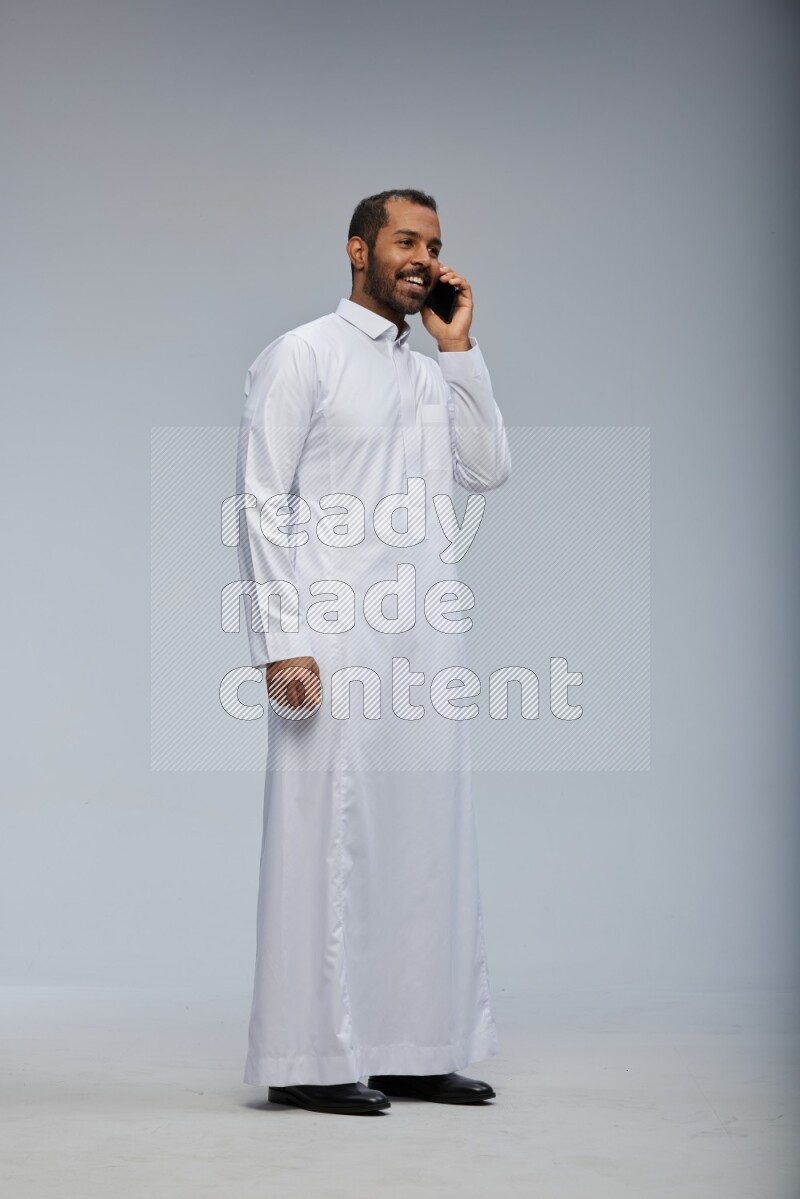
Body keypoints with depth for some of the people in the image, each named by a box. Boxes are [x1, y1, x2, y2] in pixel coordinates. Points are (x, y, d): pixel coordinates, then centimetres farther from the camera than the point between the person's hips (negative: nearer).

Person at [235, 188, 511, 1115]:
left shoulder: (433, 374, 19)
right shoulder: (302, 356, -1)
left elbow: (488, 471, 8)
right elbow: (261, 501, -7)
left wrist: (461, 349, 5)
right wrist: (281, 643, -15)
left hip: (427, 637, 7)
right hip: (335, 637, -7)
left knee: (426, 836, 6)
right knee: (328, 833, -6)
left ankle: (411, 1048, 13)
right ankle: (311, 1060, -1)